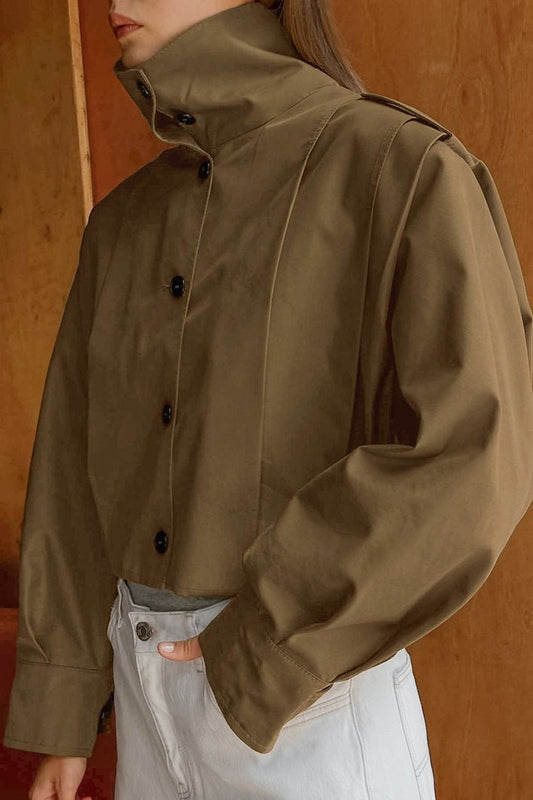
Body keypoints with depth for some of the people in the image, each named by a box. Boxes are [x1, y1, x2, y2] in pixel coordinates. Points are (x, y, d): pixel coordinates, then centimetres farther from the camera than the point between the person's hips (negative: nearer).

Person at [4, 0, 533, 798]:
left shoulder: (409, 170, -12)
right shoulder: (123, 223, 8)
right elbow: (77, 474, 9)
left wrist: (265, 656, -18)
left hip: (315, 694, -6)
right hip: (153, 684, 6)